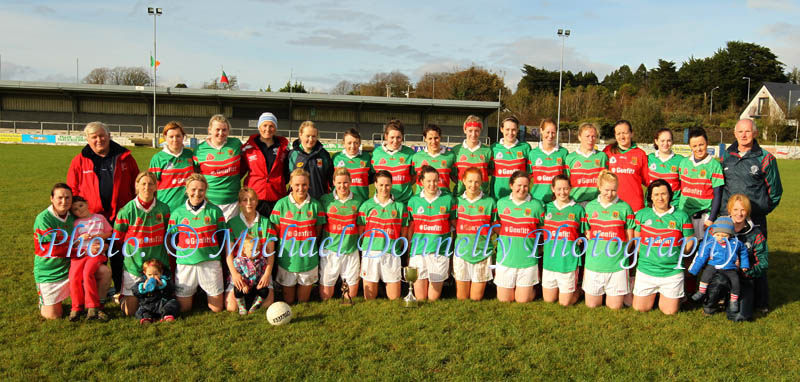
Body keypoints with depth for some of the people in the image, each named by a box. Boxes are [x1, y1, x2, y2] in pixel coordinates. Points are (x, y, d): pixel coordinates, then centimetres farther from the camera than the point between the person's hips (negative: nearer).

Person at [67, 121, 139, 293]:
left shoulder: (124, 157, 4)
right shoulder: (80, 161, 3)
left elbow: (136, 186, 7)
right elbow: (73, 191, 6)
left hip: (120, 218, 0)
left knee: (120, 259, 11)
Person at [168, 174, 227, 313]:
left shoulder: (215, 211, 3)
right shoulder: (177, 213, 4)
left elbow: (222, 238, 8)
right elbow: (171, 241, 8)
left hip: (210, 262, 0)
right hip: (185, 263, 1)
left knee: (217, 309, 4)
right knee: (183, 308, 7)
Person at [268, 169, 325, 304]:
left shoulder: (315, 205, -2)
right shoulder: (281, 204, -6)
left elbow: (317, 232, 7)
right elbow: (272, 233, -3)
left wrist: (307, 244, -1)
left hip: (308, 259, 1)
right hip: (287, 259, -1)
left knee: (304, 301, 14)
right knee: (288, 302, 12)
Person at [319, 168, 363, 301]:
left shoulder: (358, 201, 2)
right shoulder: (325, 200, -1)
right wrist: (319, 246, 4)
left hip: (351, 252, 1)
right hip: (330, 251, -1)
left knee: (352, 296, 9)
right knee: (325, 296, 5)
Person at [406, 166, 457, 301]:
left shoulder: (448, 199, 3)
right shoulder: (414, 201, 6)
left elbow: (456, 224, 8)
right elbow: (410, 229, 10)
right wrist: (408, 254, 10)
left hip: (440, 252, -1)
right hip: (418, 252, 1)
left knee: (434, 297, 3)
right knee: (420, 298, 4)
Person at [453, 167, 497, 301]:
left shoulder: (489, 202, -1)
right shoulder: (457, 201, 2)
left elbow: (496, 227, 6)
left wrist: (485, 235, -8)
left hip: (482, 253, -1)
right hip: (461, 251, 1)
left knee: (476, 298, 5)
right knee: (461, 298, 7)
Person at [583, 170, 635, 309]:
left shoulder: (624, 208, -1)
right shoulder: (590, 206, 6)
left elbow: (629, 238, 2)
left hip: (617, 264, -2)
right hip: (593, 262, 2)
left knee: (615, 306, 5)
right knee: (591, 304, 8)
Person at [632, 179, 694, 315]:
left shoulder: (682, 217, -2)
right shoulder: (642, 214, 2)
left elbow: (689, 243, 3)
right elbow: (636, 239, 7)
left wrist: (674, 256, -1)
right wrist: (644, 255, 0)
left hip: (672, 272, -1)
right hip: (646, 270, 1)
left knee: (670, 311, 7)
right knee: (640, 308, 7)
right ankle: (653, 294, 37)